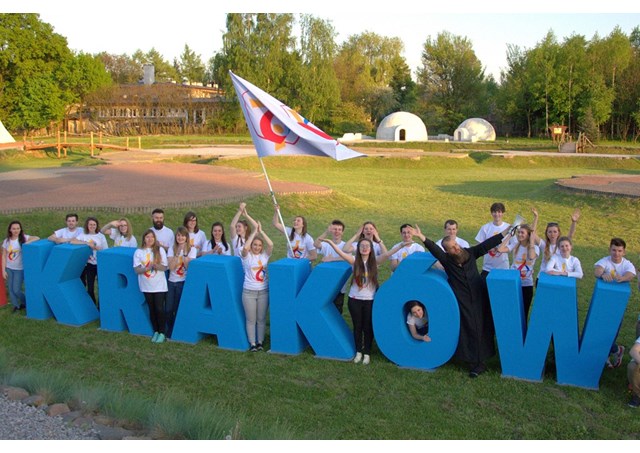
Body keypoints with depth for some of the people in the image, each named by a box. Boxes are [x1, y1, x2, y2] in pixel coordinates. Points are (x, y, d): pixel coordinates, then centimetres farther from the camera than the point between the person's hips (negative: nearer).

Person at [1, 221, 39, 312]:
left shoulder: (23, 238, -8)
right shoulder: (6, 241, 0)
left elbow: (37, 238, -20)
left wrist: (26, 243, -34)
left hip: (19, 269, -3)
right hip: (9, 268, 3)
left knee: (16, 290, -4)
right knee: (10, 289, 6)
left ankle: (25, 303, 22)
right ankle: (16, 305, 24)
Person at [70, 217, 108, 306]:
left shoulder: (101, 236, 2)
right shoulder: (83, 235, 3)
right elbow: (72, 241, -13)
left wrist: (95, 247, -12)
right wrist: (86, 243, -18)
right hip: (89, 264, 1)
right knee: (90, 286, 5)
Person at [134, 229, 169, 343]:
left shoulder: (160, 250, -2)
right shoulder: (138, 252, -1)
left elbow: (165, 267, -5)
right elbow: (137, 270, -5)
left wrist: (155, 265, -23)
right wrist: (147, 268, -21)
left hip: (159, 285, -1)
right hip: (146, 286, 2)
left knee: (159, 309, -4)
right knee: (152, 309, 9)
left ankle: (162, 332, 8)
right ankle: (155, 331, 22)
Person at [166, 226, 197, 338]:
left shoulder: (192, 249, -2)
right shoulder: (171, 249, 4)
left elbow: (189, 267, -13)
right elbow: (171, 267, -8)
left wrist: (184, 253, -19)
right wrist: (177, 253, -14)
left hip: (184, 282, -3)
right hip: (171, 282, 3)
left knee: (179, 309, 1)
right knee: (168, 309, 1)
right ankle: (170, 329, 24)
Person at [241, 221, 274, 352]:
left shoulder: (265, 255, 4)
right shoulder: (247, 256, -2)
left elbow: (270, 244, -14)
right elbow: (245, 247, -24)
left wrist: (261, 231, -16)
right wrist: (254, 232, -20)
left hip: (263, 291, 2)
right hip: (249, 292, -2)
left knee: (261, 319, 8)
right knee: (251, 319, 3)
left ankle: (260, 342, 20)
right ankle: (252, 343, 13)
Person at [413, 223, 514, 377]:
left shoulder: (470, 253, 0)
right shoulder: (446, 259, -9)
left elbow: (488, 244, -1)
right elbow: (434, 248, -23)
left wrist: (507, 230, -3)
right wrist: (422, 237, -39)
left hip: (479, 298, 3)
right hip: (463, 302, -3)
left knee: (482, 328, 6)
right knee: (469, 330, 1)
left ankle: (479, 362, 15)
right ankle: (476, 363, 10)